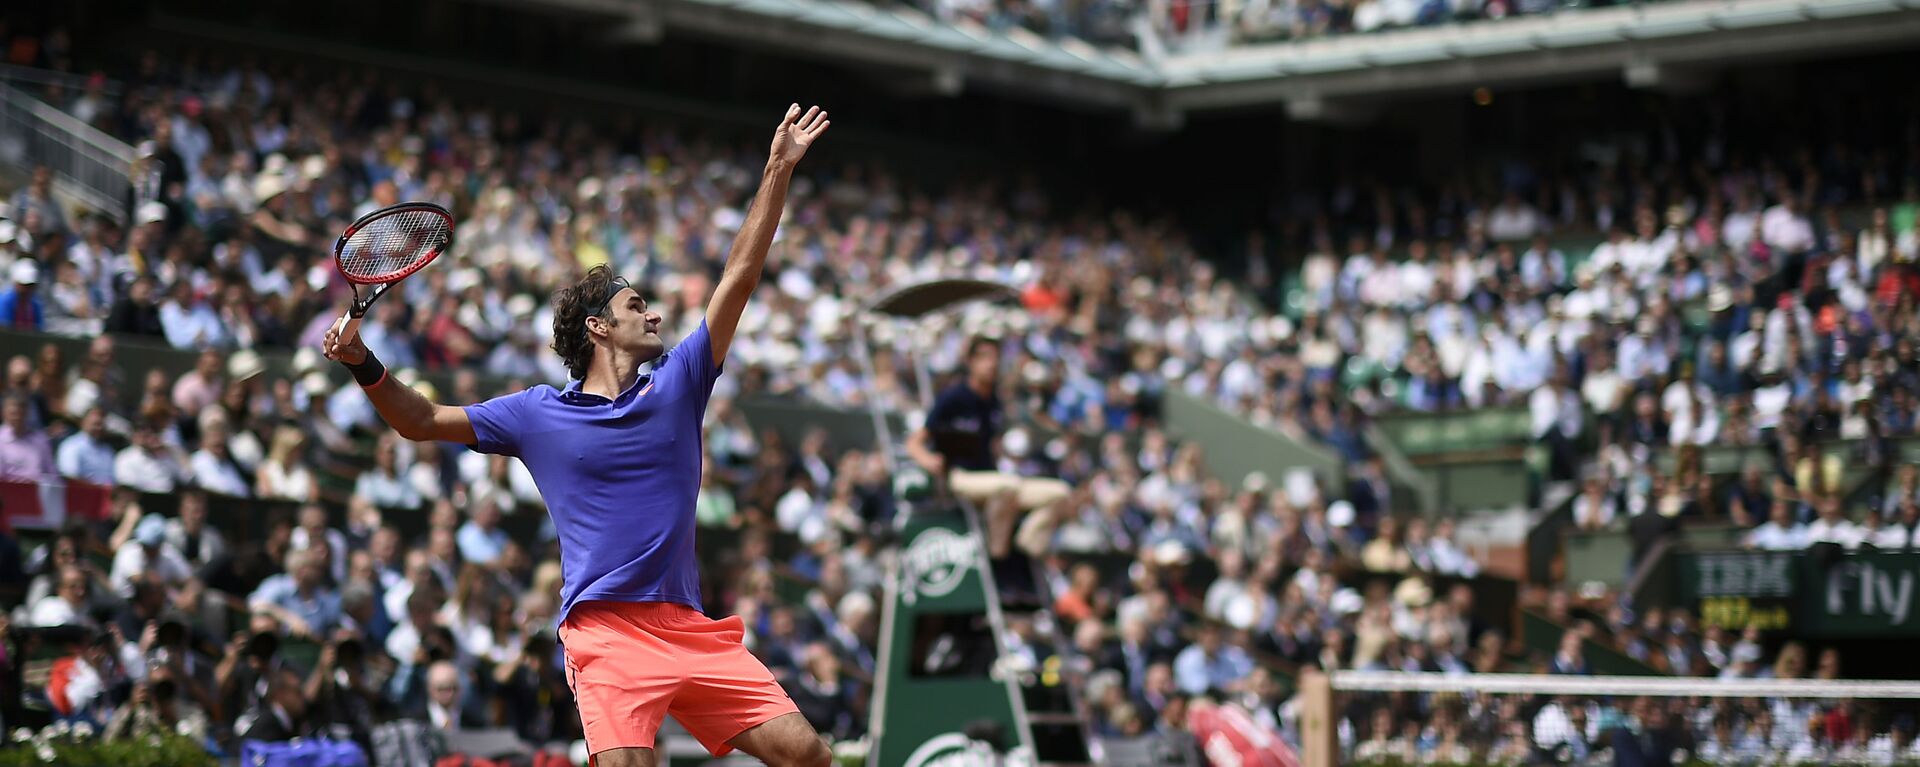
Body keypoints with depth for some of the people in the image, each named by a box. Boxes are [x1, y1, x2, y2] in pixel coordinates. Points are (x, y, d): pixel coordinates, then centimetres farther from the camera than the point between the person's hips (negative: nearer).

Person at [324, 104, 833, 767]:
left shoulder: (678, 383, 14)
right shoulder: (537, 413, 10)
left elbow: (739, 276, 13)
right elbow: (422, 422, 17)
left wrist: (779, 169, 10)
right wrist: (365, 365, 1)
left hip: (691, 630, 4)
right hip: (606, 630, -3)